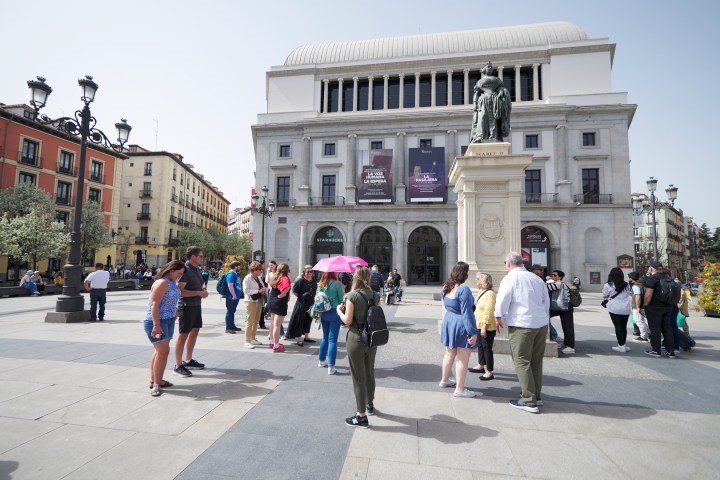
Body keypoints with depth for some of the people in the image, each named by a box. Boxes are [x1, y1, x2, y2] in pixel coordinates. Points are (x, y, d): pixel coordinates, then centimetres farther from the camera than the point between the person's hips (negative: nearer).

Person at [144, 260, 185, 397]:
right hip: (156, 321, -9)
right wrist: (156, 325, -25)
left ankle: (154, 380, 24)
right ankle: (156, 384, 2)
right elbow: (154, 304, -22)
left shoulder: (173, 283, 11)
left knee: (160, 351, 14)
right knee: (163, 351, -8)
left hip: (168, 321, 9)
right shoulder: (162, 283, -17)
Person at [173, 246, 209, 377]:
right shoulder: (185, 269, -17)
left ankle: (188, 360, 31)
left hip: (196, 305, 9)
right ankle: (178, 366, 8)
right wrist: (199, 293, -22)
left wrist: (203, 290, 1)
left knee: (195, 331, 17)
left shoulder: (197, 269, 9)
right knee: (183, 335, -2)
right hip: (187, 306, -9)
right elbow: (180, 291, -25)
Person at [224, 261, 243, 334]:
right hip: (232, 297, -10)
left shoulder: (236, 274, 14)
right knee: (229, 312, -2)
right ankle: (228, 328, 4)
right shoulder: (231, 274, -15)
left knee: (232, 312, 17)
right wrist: (234, 295, -21)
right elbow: (230, 285, -23)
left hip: (236, 297, 10)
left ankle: (232, 326, 26)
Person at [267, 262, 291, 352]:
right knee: (277, 325, -2)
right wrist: (281, 295, -20)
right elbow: (286, 288, -36)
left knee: (273, 323, 21)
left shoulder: (275, 277, 7)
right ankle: (276, 346, 5)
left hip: (271, 301, 8)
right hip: (280, 303, -8)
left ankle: (272, 342, 35)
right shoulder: (285, 278, -17)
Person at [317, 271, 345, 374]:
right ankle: (331, 367, 0)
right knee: (332, 339, -2)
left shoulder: (320, 284, 4)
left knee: (325, 337, 21)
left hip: (323, 313, 6)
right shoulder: (337, 283, -13)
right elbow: (342, 299, -7)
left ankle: (321, 360, 34)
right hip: (334, 312, -6)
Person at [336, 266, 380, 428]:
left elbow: (347, 320, -16)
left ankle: (362, 416, 14)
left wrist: (339, 310, 1)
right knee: (370, 373, 23)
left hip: (356, 339, -6)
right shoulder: (375, 295, 0)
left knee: (358, 377, 5)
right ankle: (370, 405, 42)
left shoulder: (352, 295, -16)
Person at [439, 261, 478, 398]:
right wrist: (473, 332, -19)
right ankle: (459, 389, 12)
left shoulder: (446, 287, 5)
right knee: (462, 359, 4)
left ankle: (444, 380, 36)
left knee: (449, 354, 22)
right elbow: (467, 313, -23)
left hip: (448, 322, 8)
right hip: (461, 326, -8)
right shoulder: (464, 289, -21)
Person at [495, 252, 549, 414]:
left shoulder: (510, 278, -10)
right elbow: (546, 301, 15)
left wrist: (498, 317, 2)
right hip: (541, 323, 7)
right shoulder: (536, 278, 9)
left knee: (522, 362, 1)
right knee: (536, 361, 16)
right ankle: (537, 396, 26)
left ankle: (529, 401, 4)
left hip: (521, 325, -7)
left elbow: (502, 300, -13)